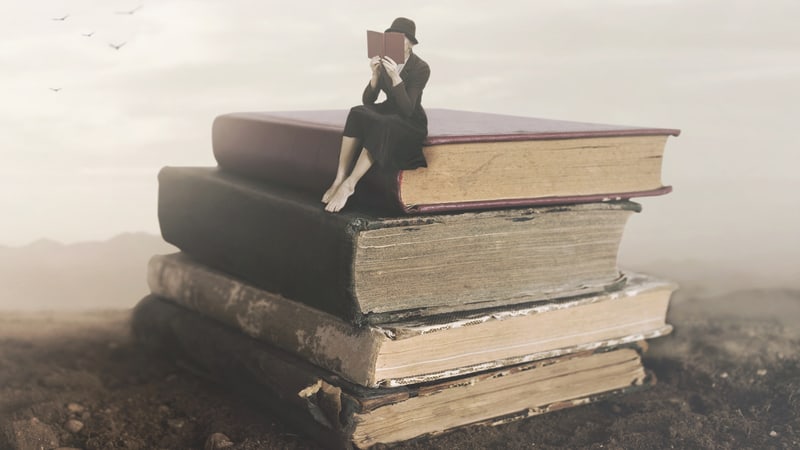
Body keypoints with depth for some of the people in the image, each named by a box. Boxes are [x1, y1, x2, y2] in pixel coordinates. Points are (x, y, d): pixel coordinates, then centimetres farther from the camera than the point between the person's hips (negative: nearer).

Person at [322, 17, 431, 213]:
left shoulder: (421, 68, -16)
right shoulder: (384, 63, -1)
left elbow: (406, 110, -25)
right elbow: (367, 101, -5)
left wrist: (395, 77, -35)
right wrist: (376, 75, -22)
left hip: (411, 123, -5)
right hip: (388, 114, 5)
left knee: (380, 128, -38)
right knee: (357, 113, -29)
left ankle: (349, 185, -31)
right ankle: (339, 179, -32)